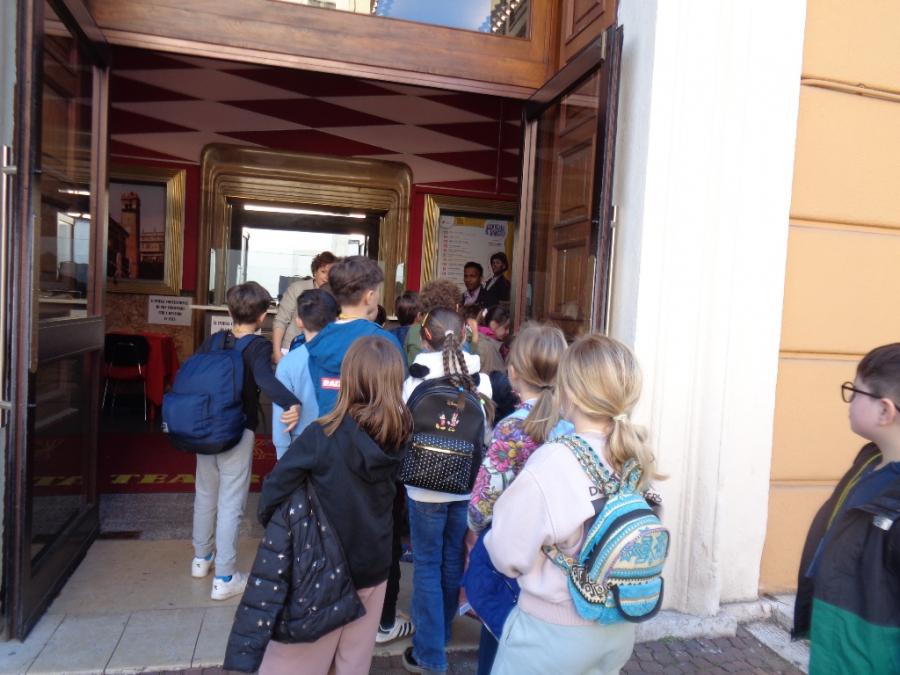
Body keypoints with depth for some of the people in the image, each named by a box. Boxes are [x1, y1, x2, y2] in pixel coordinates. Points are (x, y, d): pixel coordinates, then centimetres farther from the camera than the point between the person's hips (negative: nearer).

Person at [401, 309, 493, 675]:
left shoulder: (418, 378, -13)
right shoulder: (480, 378, -4)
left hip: (427, 486, -4)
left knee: (427, 565, 7)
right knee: (453, 560, 19)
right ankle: (441, 635, 38)